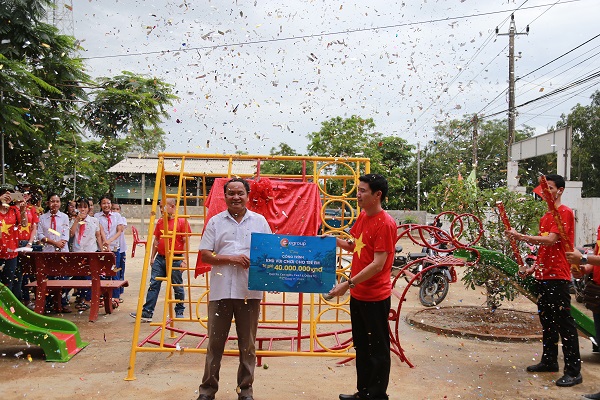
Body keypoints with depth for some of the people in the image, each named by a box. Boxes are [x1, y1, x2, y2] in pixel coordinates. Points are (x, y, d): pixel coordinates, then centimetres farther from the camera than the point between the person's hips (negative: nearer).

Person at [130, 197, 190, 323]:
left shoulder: (182, 221, -6)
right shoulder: (160, 222, 12)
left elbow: (185, 242, -8)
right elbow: (156, 240, 18)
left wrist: (184, 260, -13)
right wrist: (152, 257, 14)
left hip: (175, 259, -5)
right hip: (160, 258, 6)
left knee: (178, 287, 7)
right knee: (154, 285, 0)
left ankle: (179, 312, 21)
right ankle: (147, 313, 1)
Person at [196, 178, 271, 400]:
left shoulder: (259, 221, 7)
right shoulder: (215, 222, 6)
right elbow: (204, 255, 1)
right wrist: (231, 258, -12)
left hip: (250, 292, 0)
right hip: (220, 291, 0)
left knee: (247, 344, 9)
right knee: (215, 342, 8)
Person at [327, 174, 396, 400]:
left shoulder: (385, 223, -19)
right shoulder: (362, 217, 7)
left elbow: (378, 264, -23)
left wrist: (348, 284, -24)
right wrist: (334, 240, 1)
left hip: (375, 298, -9)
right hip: (358, 294, 9)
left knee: (377, 350, 6)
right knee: (361, 347, 19)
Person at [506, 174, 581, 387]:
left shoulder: (565, 213, -10)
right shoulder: (545, 217, 17)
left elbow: (550, 240, -21)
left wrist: (521, 237, -21)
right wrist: (535, 267, 16)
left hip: (558, 276, -9)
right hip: (543, 275, 9)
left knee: (564, 322, -7)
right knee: (546, 320, 15)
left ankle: (573, 371, -1)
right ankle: (549, 361, 26)